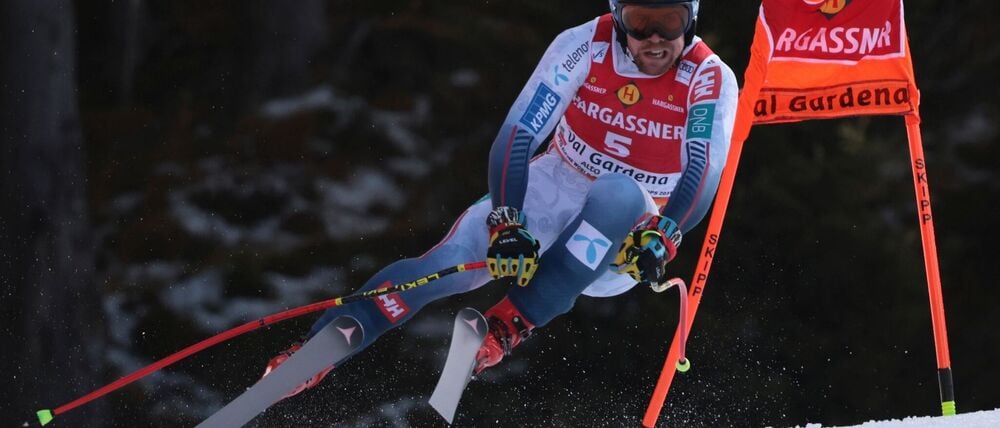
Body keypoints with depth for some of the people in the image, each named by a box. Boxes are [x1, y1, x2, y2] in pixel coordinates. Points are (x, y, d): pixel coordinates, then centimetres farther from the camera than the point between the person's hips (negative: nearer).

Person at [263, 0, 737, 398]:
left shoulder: (710, 80, -17)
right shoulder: (583, 47, -15)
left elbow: (703, 175, -25)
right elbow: (518, 135, -19)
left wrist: (659, 238, -44)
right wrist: (507, 225, -32)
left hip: (625, 236, -1)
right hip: (553, 189, 1)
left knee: (618, 194, -38)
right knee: (448, 263, -22)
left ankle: (511, 324, -32)